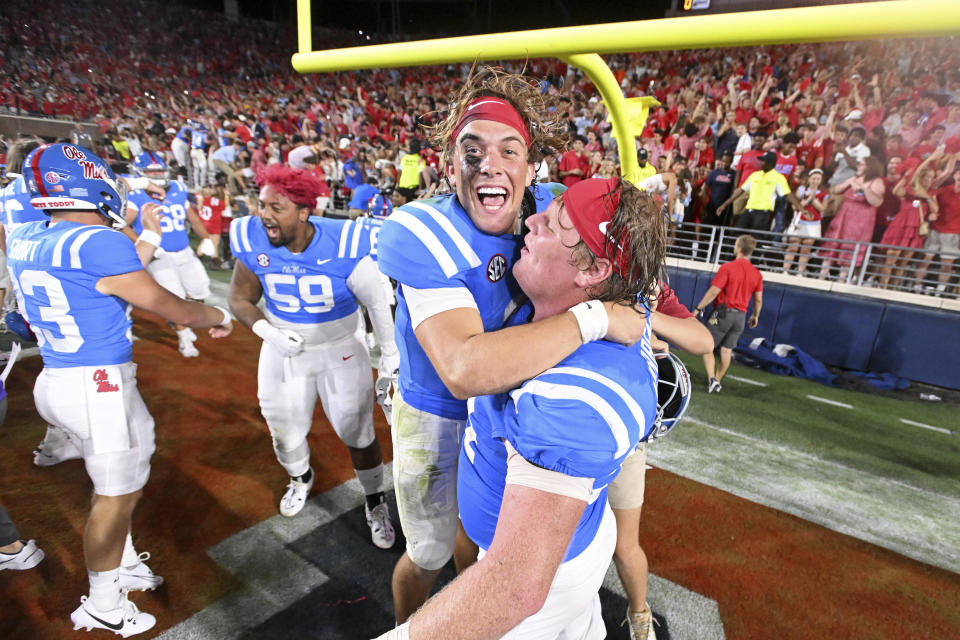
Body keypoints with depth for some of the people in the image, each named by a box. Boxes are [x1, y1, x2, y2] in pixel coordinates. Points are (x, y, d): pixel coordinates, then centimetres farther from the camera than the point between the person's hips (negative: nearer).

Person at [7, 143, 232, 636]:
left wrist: (149, 237, 22)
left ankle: (124, 567, 44)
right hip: (99, 387, -9)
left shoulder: (25, 241, 6)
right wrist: (218, 315, 4)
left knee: (118, 483, 25)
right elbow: (167, 307, -14)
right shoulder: (98, 242, -20)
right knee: (116, 496, 9)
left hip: (57, 380, 9)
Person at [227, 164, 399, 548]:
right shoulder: (253, 242, -14)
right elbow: (241, 299, -2)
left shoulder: (343, 245, -25)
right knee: (286, 434, 19)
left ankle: (376, 505, 33)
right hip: (283, 351, 4)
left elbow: (377, 304, -15)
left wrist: (390, 358, -9)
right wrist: (267, 331, -21)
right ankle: (301, 478, 55)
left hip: (340, 351, -3)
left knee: (358, 434, 6)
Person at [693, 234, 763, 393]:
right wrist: (755, 316, 24)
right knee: (726, 350, 12)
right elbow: (758, 299, 9)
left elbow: (713, 292, -16)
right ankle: (717, 382, 21)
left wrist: (698, 308, -9)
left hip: (723, 312, -5)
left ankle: (712, 379, -12)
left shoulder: (727, 267, -12)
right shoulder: (757, 274, 5)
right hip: (741, 316, 5)